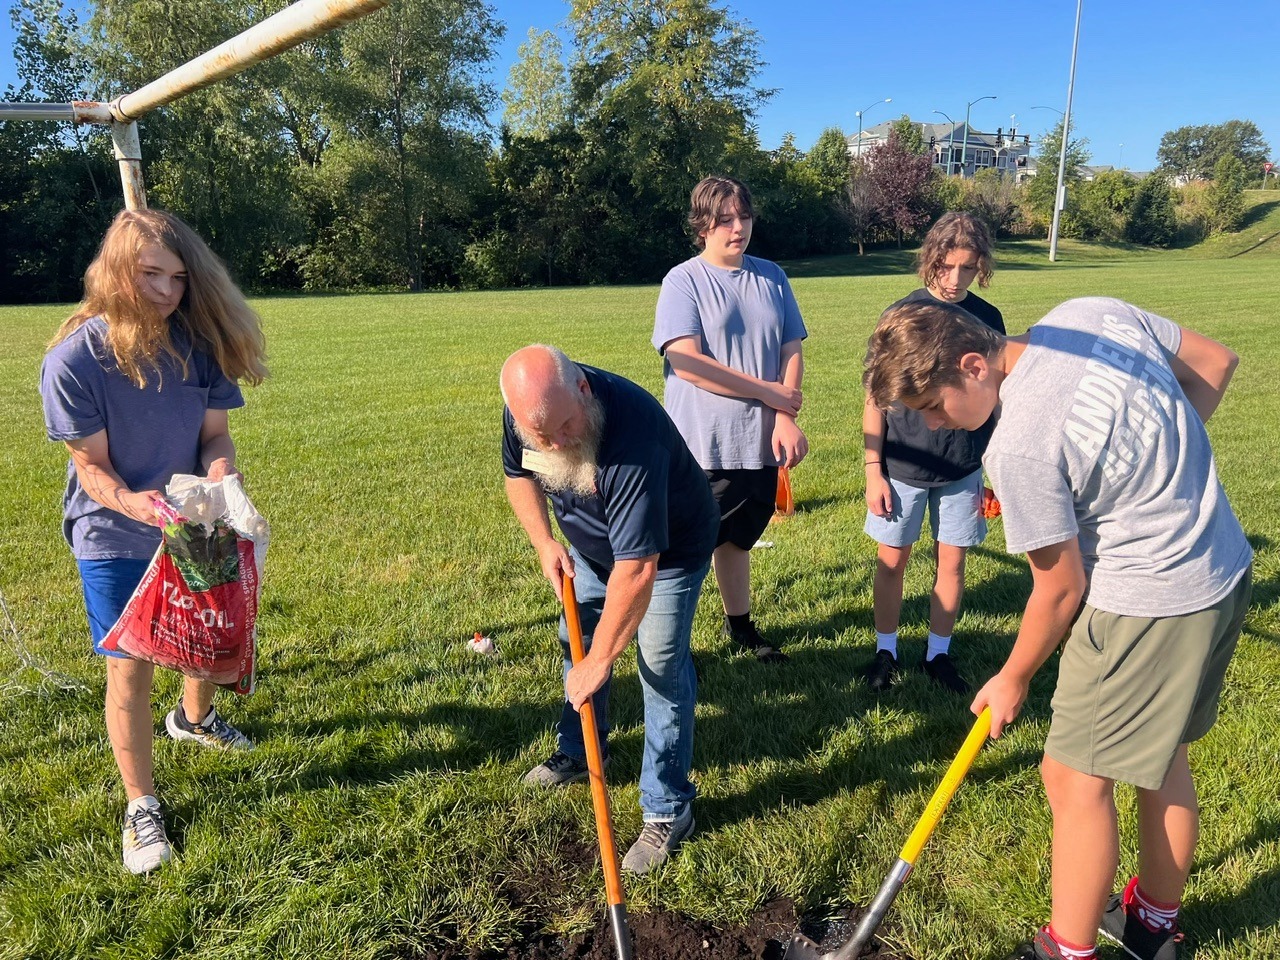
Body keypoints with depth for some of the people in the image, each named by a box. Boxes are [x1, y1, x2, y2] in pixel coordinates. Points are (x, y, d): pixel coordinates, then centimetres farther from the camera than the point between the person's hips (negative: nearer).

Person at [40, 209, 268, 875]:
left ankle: (194, 718, 52)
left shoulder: (198, 343, -10)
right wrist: (132, 503, -36)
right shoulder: (74, 359, -20)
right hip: (113, 537, -4)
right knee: (130, 665, 1)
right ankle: (140, 806, 20)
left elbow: (215, 433, -4)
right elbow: (92, 466, -16)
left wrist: (218, 473, -26)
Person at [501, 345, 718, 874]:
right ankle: (579, 752, 42)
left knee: (662, 670, -8)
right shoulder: (528, 410, -22)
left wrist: (600, 660, -34)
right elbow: (517, 473, 1)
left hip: (668, 550, -7)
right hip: (590, 545, 7)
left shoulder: (630, 432, -44)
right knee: (578, 644, 18)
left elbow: (637, 568, -42)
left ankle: (668, 809, 9)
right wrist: (544, 542, -13)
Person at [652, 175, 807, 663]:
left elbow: (792, 351, 6)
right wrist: (770, 393, -13)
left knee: (737, 537, 20)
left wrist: (786, 419, -10)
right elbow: (687, 363, -18)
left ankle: (740, 624, 39)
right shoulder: (683, 281, -7)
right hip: (701, 445, -4)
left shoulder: (772, 278, 8)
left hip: (760, 441, 5)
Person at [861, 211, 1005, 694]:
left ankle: (938, 653, 27)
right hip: (903, 469, -2)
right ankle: (885, 651, 25)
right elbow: (875, 401, -5)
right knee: (892, 562, 8)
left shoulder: (988, 319, 1)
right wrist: (873, 471, -7)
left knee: (951, 563, 10)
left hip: (963, 472, 2)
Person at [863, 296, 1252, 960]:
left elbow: (1061, 591, -14)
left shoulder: (1018, 447, -25)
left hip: (1147, 602, -9)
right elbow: (1216, 362, 10)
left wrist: (1012, 680, 2)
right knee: (1158, 755, 24)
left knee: (1075, 778, 6)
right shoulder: (1093, 312, -4)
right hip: (1225, 569, 10)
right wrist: (1157, 463, 8)